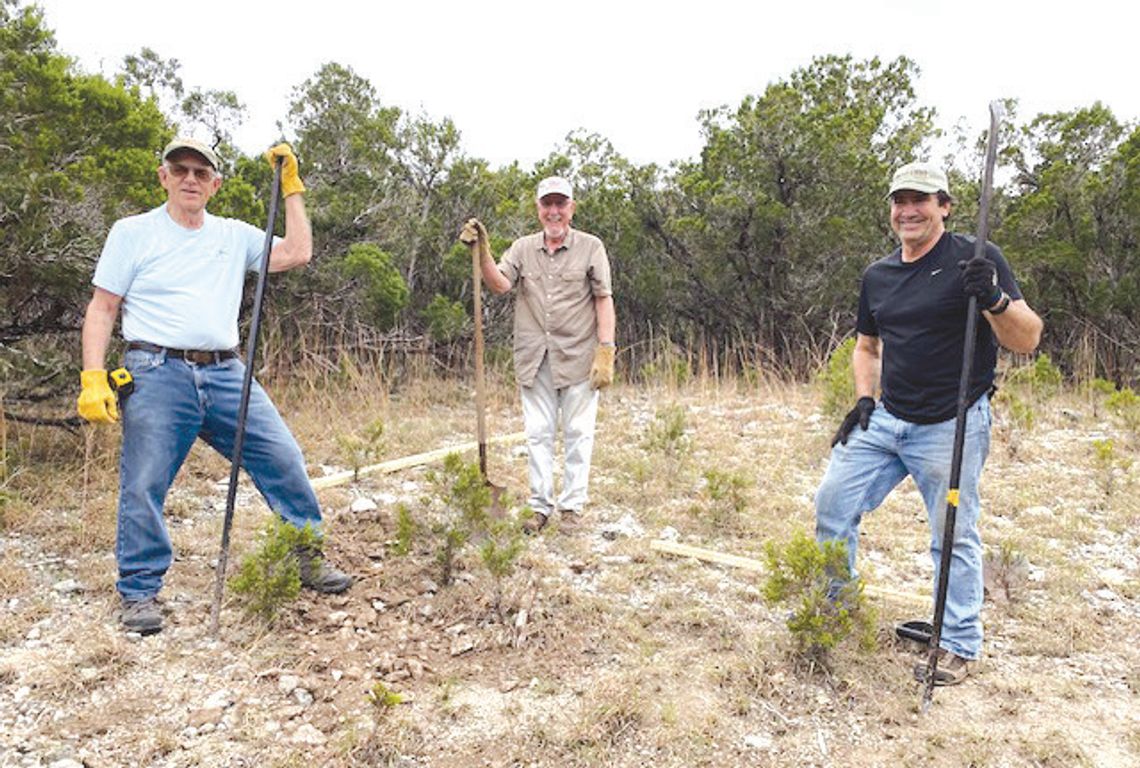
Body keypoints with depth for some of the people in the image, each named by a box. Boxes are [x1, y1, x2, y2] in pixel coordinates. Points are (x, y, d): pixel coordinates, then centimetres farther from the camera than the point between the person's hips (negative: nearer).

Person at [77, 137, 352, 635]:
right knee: (143, 487, -2)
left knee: (283, 459, -1)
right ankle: (139, 593, 14)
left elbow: (297, 254, 8)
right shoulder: (133, 232, 7)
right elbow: (102, 310, 4)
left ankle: (309, 559, 14)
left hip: (226, 374, 3)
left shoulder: (235, 235, 17)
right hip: (157, 375, -3)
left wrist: (290, 187, 10)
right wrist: (92, 379, -7)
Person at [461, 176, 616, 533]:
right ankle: (540, 506, 17)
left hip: (578, 358, -2)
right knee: (538, 434, 7)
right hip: (534, 360, 3)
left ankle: (571, 506, 14)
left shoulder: (591, 247, 1)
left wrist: (606, 351, -11)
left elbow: (604, 300, -3)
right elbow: (500, 284, -5)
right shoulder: (523, 247, 9)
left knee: (577, 434, 4)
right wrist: (482, 251, -20)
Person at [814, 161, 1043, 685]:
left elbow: (1026, 340, -12)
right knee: (832, 503, 6)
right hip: (885, 421, 6)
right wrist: (863, 399, 7)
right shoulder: (878, 275, 10)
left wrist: (994, 299, -31)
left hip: (951, 428, -6)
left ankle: (959, 646, 20)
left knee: (955, 538, 1)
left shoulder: (977, 260, -7)